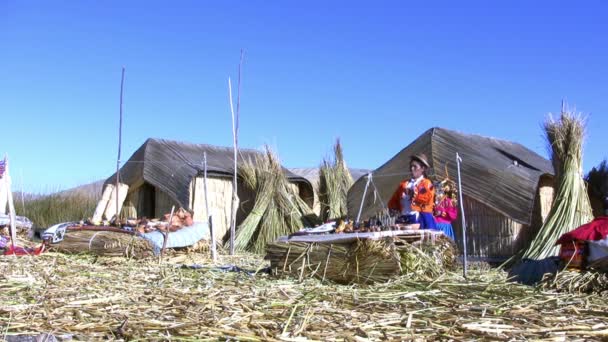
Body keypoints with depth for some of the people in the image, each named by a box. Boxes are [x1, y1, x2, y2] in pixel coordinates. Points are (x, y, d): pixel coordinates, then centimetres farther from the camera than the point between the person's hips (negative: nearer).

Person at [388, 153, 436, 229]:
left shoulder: (427, 183, 5)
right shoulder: (404, 184, 18)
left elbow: (427, 198, -15)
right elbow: (392, 203, 16)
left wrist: (414, 194, -11)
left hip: (422, 220, -4)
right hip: (405, 220, 4)